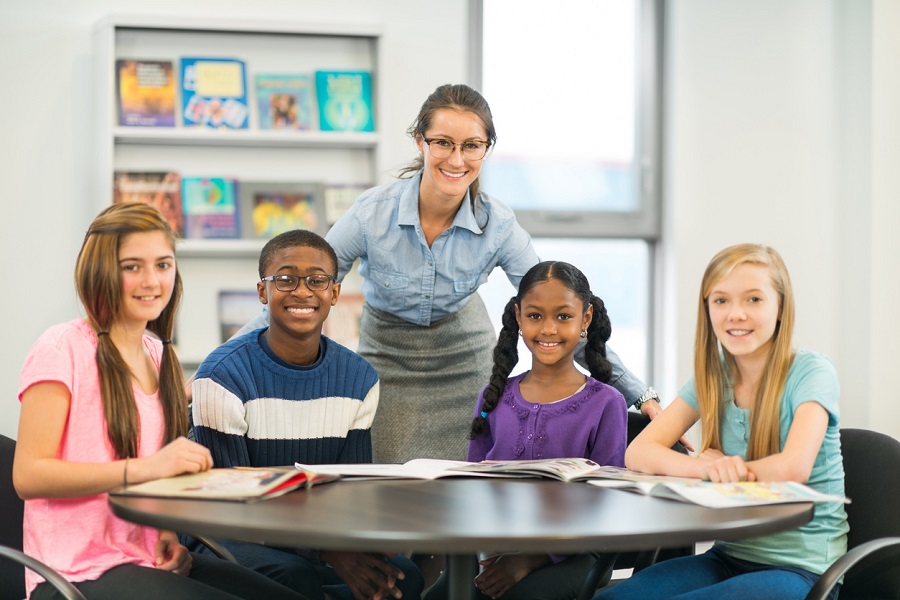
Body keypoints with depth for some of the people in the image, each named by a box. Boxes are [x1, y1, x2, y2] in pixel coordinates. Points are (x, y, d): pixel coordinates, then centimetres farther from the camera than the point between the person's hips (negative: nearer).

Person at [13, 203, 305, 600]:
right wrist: (146, 466, -23)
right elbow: (27, 476, -15)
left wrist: (168, 534, 4)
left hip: (149, 561, 7)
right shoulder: (64, 348, -8)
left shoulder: (158, 355, 15)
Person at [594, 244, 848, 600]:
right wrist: (703, 468, -21)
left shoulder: (810, 371, -9)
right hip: (729, 555, 5)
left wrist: (720, 466, -8)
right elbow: (637, 453, -2)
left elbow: (793, 469, -24)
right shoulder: (712, 378, 6)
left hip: (802, 568, -5)